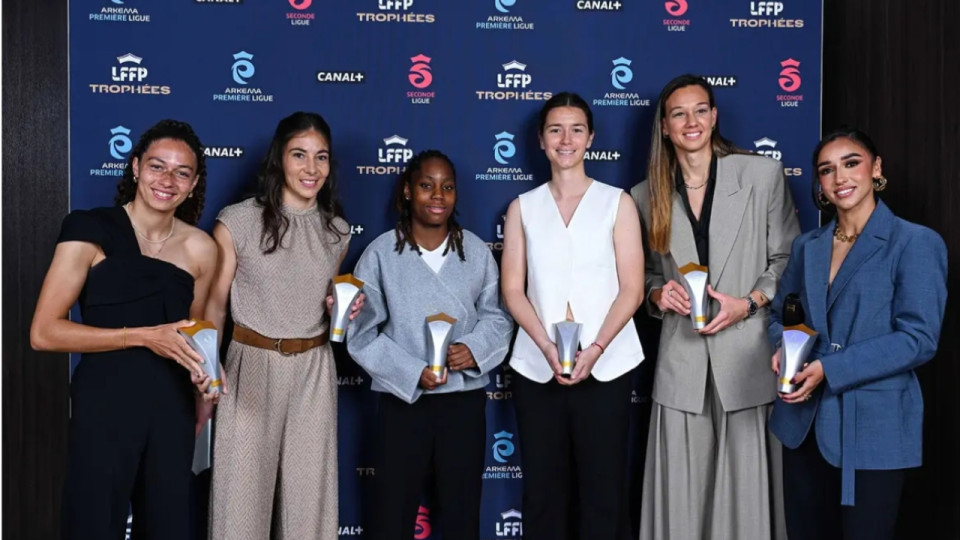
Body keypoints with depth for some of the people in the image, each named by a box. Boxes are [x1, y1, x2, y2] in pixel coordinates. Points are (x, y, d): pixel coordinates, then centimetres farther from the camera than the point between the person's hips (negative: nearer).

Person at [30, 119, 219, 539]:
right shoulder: (90, 231, -8)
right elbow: (43, 333, -13)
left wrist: (204, 369, -1)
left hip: (172, 408, 4)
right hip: (104, 405, -4)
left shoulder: (201, 249, 3)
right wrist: (142, 336, -18)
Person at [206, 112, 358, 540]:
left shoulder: (337, 230, 6)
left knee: (310, 491, 11)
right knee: (243, 490, 5)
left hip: (314, 371, 4)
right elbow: (214, 305, -4)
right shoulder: (238, 221, -7)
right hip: (252, 365, -3)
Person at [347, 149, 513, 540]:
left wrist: (476, 347, -15)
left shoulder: (476, 251, -1)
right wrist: (413, 373, -17)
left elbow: (497, 316, 5)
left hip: (465, 399, 2)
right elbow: (362, 334, -7)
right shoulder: (381, 254, -7)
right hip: (402, 399, -2)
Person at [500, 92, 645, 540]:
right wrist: (548, 347, -12)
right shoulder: (522, 207, 10)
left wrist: (594, 349, -14)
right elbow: (513, 290, 3)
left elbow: (632, 289, -1)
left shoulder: (617, 203, 6)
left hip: (605, 365, -1)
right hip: (537, 366, 1)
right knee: (542, 490, 7)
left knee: (603, 489, 3)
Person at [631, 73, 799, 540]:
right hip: (681, 361, 2)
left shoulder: (763, 175, 3)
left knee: (745, 490, 0)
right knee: (681, 497, 4)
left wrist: (748, 303, -10)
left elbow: (787, 259, 5)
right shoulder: (647, 195, 9)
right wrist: (658, 294, -4)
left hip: (747, 356, -1)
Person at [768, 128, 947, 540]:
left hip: (873, 429, -5)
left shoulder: (915, 243, -7)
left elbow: (918, 338, -15)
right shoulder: (807, 247, 10)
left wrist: (829, 370, -21)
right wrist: (782, 350, -6)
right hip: (804, 424, 5)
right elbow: (779, 314, 18)